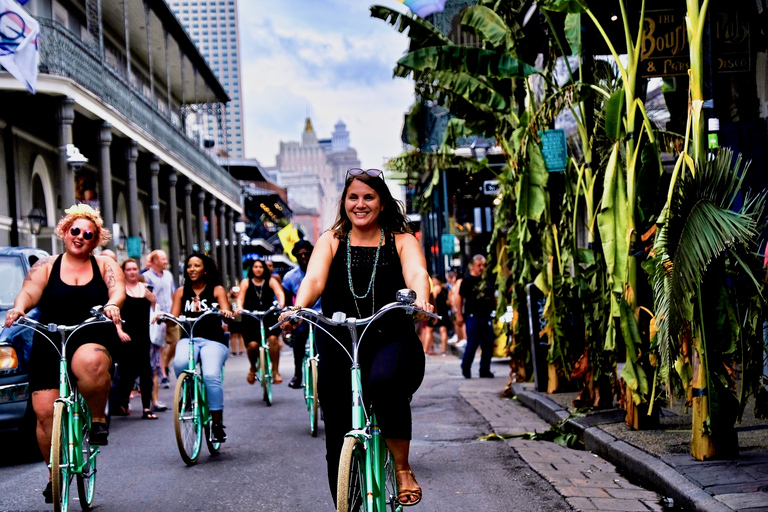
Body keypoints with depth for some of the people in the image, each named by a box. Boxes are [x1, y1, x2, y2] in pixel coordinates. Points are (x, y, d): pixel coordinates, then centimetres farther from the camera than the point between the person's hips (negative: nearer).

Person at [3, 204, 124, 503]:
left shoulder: (105, 266, 11)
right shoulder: (46, 266, 10)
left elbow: (118, 288, -8)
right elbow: (30, 291, -6)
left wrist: (112, 305, -31)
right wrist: (19, 307, -28)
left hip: (93, 340, -2)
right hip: (49, 344, 2)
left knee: (90, 364, -39)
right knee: (45, 411, -6)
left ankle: (98, 418, -13)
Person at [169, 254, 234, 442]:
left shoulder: (217, 290, 9)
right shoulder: (181, 292, 16)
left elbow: (225, 311, -5)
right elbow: (173, 317, 7)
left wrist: (226, 312, -29)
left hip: (213, 340, -2)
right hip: (188, 339, 2)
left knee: (211, 376, -28)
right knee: (180, 364, -34)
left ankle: (218, 423, -14)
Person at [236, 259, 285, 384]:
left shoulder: (271, 281, 13)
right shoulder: (246, 282, 14)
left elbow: (280, 294, -2)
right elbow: (240, 298, 2)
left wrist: (281, 305, -23)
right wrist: (239, 307, -20)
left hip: (269, 318, 0)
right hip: (250, 319, 0)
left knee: (273, 338, -29)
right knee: (252, 344, -22)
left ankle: (275, 371, -17)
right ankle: (253, 368, 9)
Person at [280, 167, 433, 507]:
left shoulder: (401, 241, 6)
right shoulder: (331, 241, 8)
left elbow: (417, 274, -14)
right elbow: (314, 279, -9)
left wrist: (421, 300, -38)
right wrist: (297, 310, -32)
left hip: (391, 342, -2)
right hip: (338, 348, 2)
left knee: (385, 382, -36)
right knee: (339, 447, 1)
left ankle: (402, 469, -16)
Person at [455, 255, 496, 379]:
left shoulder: (488, 280, 14)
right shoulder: (467, 281, -2)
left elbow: (493, 297, 23)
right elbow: (460, 298, -3)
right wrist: (459, 315, -9)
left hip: (486, 317, 5)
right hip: (473, 317, -5)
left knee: (488, 345, 3)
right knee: (472, 345, -5)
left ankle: (485, 370, 11)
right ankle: (465, 369, 11)